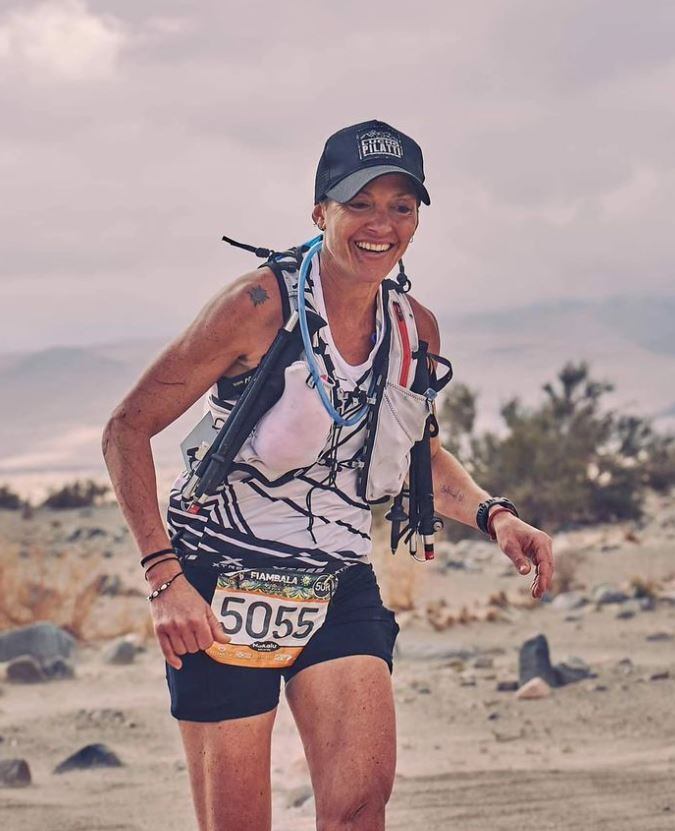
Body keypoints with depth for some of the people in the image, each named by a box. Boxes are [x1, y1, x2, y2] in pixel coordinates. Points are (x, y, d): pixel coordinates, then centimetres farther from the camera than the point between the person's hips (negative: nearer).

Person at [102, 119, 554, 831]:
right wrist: (163, 575, -15)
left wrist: (493, 515, 5)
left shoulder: (415, 329, 5)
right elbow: (126, 431, -8)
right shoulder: (262, 305, -12)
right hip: (222, 587, -4)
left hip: (340, 591, 4)